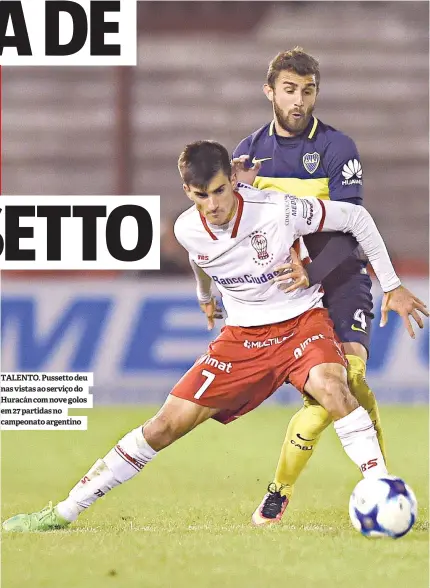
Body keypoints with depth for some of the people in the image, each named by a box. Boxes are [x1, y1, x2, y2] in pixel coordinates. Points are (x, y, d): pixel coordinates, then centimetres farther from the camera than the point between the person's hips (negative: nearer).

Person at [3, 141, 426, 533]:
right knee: (168, 423, -3)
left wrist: (392, 286, -7)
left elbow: (356, 218, -12)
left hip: (302, 321, -3)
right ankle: (66, 510, 5)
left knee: (330, 387, -37)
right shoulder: (188, 230, -11)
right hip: (243, 335, 3)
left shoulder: (279, 211, -25)